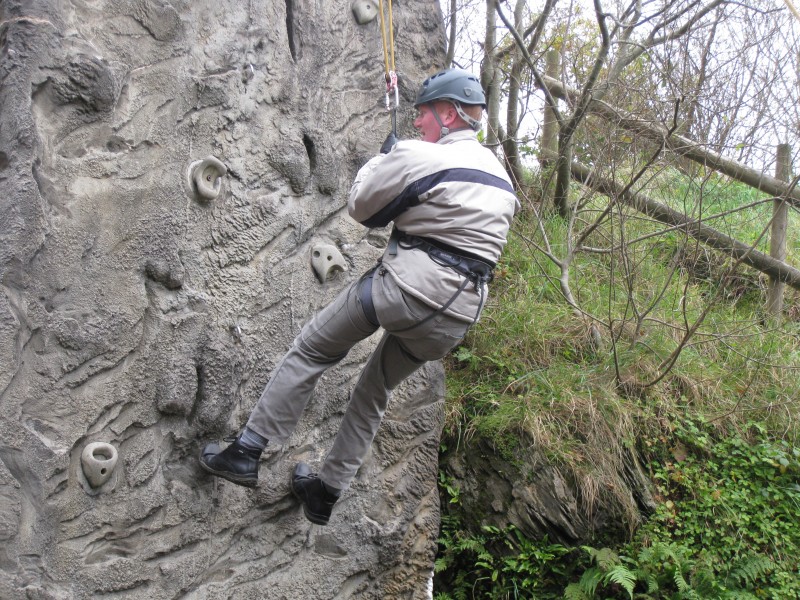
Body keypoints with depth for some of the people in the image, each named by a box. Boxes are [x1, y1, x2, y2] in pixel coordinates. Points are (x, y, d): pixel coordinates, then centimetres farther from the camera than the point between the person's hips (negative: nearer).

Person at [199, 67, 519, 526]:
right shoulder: (502, 178, 15)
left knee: (311, 350, 9)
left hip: (409, 284, -7)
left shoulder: (417, 156, -8)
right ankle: (327, 491, 30)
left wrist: (379, 161, 20)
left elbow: (361, 207, 1)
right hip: (460, 315, 7)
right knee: (375, 392, 22)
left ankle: (247, 452, 8)